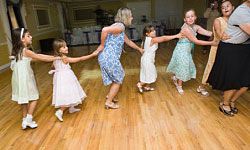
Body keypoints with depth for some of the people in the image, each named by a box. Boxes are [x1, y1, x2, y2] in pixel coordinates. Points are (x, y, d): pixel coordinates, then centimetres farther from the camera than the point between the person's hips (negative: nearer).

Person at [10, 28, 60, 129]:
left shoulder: (18, 50, 9)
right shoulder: (26, 51, -18)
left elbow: (37, 56, 11)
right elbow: (42, 58, -14)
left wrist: (52, 57, 8)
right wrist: (57, 58, -5)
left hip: (20, 78, 9)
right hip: (25, 78, -9)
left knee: (24, 99, 18)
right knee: (34, 98, 6)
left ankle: (25, 120, 30)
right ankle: (28, 120, 10)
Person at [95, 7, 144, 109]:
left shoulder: (120, 27, 19)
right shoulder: (120, 26, -13)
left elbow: (128, 41, 32)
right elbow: (105, 30, -31)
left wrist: (139, 49, 43)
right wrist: (102, 45, -18)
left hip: (106, 57, 9)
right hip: (110, 58, -9)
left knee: (117, 78, 25)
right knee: (118, 80, 8)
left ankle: (109, 96, 40)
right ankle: (109, 102, 19)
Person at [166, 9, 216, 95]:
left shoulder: (196, 27, -2)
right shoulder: (185, 29, -24)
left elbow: (208, 33, -12)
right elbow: (196, 41, -26)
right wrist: (211, 43, -25)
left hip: (187, 51, 8)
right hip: (182, 51, -8)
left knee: (187, 66, 19)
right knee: (182, 67, 6)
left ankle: (175, 77, 43)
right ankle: (179, 86, 27)